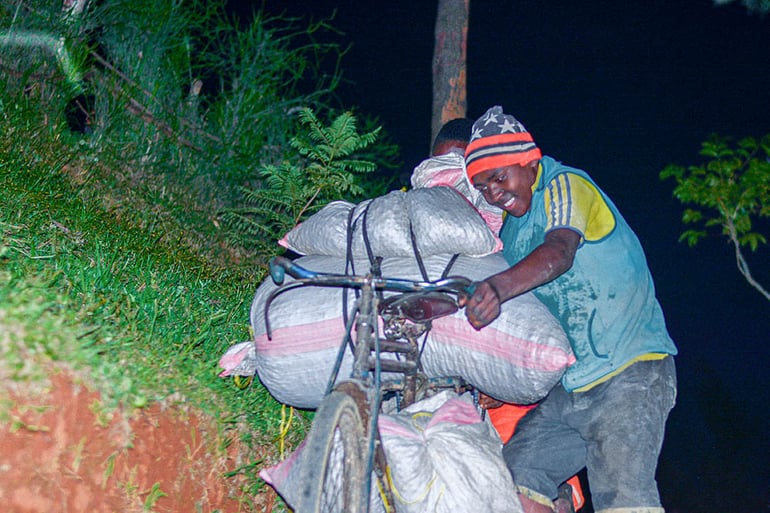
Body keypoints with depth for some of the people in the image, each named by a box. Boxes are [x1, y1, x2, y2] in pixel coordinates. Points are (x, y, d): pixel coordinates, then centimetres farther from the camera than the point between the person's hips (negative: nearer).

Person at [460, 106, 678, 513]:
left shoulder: (565, 185, -4)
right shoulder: (511, 228, 19)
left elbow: (559, 253, -27)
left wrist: (499, 286, -45)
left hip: (629, 371, -7)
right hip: (567, 388, 8)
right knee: (517, 480, -8)